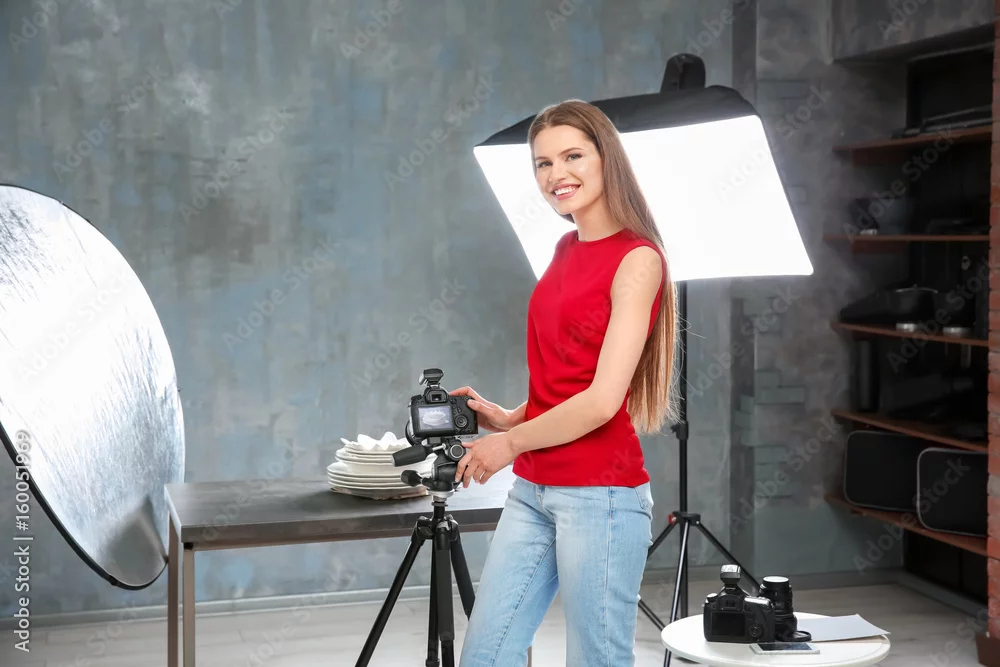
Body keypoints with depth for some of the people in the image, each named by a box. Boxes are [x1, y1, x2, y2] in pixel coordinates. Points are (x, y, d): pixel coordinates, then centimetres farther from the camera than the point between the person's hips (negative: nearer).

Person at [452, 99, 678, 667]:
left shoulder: (637, 259, -10)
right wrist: (509, 417, 7)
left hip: (599, 496, -8)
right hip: (533, 491, 8)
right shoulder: (567, 249, 14)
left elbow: (602, 401, -17)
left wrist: (511, 443, -6)